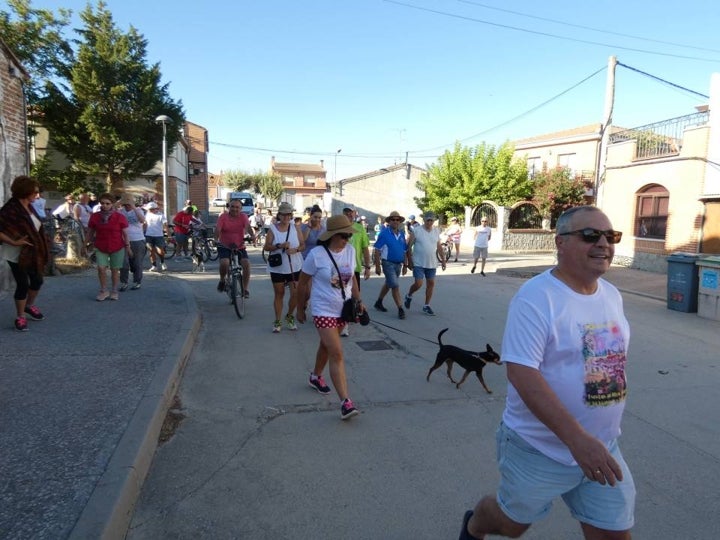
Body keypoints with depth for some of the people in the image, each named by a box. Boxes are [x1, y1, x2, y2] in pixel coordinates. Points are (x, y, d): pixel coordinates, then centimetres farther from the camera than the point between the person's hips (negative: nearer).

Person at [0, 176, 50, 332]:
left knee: (37, 280, 16)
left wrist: (40, 248, 9)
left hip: (33, 253, 8)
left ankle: (29, 306, 40)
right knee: (23, 285, 0)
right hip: (17, 254, -7)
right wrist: (14, 242, -25)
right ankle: (20, 317, 16)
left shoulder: (29, 207, 4)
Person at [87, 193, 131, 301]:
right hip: (101, 248, 2)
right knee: (101, 268, -10)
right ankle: (104, 291, 7)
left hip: (117, 248, -1)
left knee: (115, 270, 5)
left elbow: (125, 233, -4)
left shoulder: (120, 217, -8)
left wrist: (128, 247, -2)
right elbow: (90, 233, 12)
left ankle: (114, 291, 21)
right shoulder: (95, 217, -1)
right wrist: (93, 243, 16)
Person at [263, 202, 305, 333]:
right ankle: (278, 321, 21)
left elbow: (303, 245, 3)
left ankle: (290, 316, 23)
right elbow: (266, 247, -3)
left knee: (296, 293, -3)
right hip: (277, 267, -1)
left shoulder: (296, 228, 3)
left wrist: (295, 250, -17)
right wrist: (279, 246, -19)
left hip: (294, 267, 1)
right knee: (279, 294, 8)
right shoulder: (273, 229, -2)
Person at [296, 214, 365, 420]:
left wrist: (358, 300, 9)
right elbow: (303, 283, -5)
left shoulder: (350, 250, 0)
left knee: (327, 345, 23)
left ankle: (316, 376, 49)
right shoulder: (316, 255, -16)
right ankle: (345, 402, -13)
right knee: (337, 354, -13)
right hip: (324, 310, -6)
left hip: (343, 308, 6)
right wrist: (300, 309, 2)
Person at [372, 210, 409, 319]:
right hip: (388, 264, -6)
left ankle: (378, 302, 34)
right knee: (395, 286, -10)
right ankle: (400, 309, -6)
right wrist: (377, 266, -13)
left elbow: (404, 251, 15)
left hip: (399, 264, 6)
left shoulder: (402, 234, 8)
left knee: (388, 284, 18)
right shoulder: (384, 233, -10)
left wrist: (405, 265, 13)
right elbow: (376, 250, -10)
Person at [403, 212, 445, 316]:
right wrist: (410, 261, -8)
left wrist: (443, 260, 11)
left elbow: (439, 247, 14)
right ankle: (409, 296, 22)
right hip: (419, 263, -5)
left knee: (431, 284, 6)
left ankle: (426, 306, 19)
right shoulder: (416, 231, -9)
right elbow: (409, 247, -6)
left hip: (432, 264, 5)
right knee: (418, 284, -8)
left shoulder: (436, 231, 6)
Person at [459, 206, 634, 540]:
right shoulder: (536, 297, -22)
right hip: (540, 449, -5)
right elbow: (520, 372, -29)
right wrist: (576, 437, -34)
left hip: (602, 448, 6)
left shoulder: (612, 295, 2)